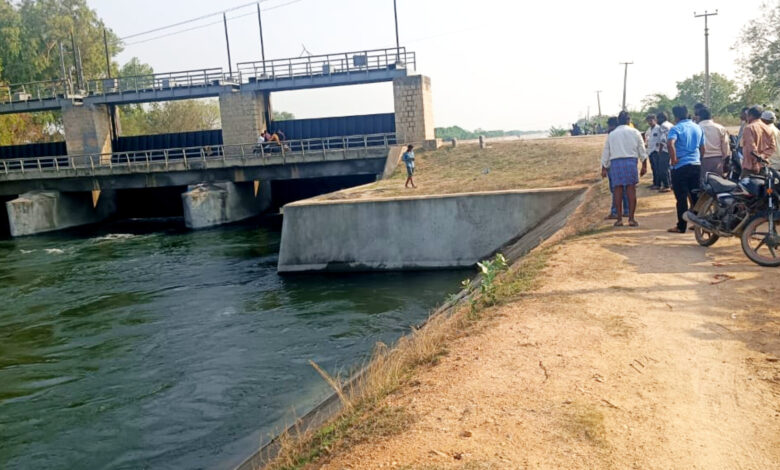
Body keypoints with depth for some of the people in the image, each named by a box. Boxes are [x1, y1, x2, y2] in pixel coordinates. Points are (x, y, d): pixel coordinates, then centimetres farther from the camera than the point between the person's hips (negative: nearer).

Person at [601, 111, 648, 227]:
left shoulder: (611, 134, 12)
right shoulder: (634, 132, 7)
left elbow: (606, 152, 12)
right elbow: (642, 150, 7)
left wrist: (604, 168, 18)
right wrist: (644, 165, 13)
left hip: (615, 162, 1)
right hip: (630, 161, -1)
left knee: (618, 191, 4)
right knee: (631, 190, 2)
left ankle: (619, 219, 6)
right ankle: (631, 218, 0)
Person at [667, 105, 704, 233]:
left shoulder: (676, 128, -9)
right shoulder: (697, 127, 12)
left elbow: (670, 143, -29)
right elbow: (702, 147, 17)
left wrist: (673, 159, -19)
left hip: (681, 166, -6)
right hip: (696, 165, 6)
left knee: (681, 197, -2)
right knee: (695, 196, 13)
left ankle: (681, 226, 2)